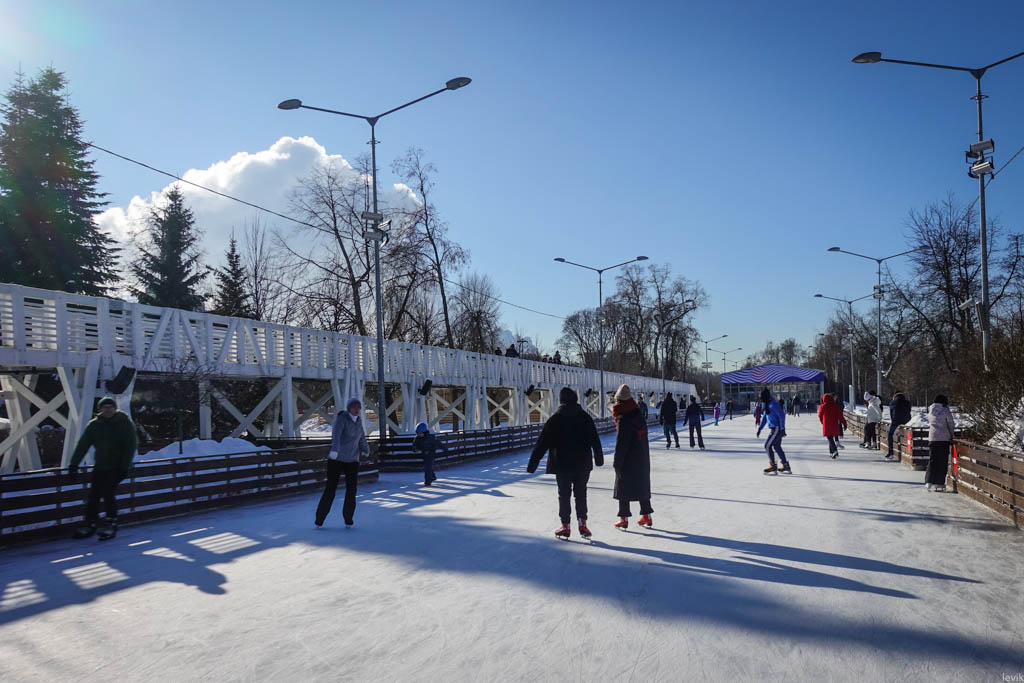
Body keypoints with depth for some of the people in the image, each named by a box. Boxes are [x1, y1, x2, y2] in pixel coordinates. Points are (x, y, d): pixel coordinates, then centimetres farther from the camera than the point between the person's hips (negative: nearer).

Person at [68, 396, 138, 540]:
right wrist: (74, 464, -5)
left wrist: (124, 466, -15)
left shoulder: (125, 423, -6)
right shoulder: (94, 425, 4)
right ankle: (91, 523, 10)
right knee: (93, 494, -2)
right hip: (100, 466, 4)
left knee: (108, 492, -16)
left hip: (117, 467, -4)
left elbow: (131, 445, -8)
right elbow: (83, 445, 2)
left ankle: (111, 524, -7)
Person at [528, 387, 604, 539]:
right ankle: (582, 523, 1)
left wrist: (532, 464, -6)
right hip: (583, 464, 2)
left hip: (562, 465, -1)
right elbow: (595, 441, 6)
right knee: (581, 494, 11)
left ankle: (565, 526, 9)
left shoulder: (554, 420, -6)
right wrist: (599, 458, 20)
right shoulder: (586, 418, 0)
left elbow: (542, 444, -8)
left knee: (564, 495, 8)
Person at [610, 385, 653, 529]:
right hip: (643, 459, 7)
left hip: (628, 461, -7)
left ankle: (624, 518, 6)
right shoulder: (638, 416, 6)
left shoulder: (623, 420, -18)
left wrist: (616, 462, -11)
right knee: (642, 486, 15)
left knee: (623, 487, 3)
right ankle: (646, 516, 20)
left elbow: (621, 444, -19)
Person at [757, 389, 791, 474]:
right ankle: (786, 466, 24)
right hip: (773, 428, 10)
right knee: (777, 447, 16)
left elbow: (782, 415, -21)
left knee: (767, 446, -9)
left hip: (777, 429, -10)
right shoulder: (767, 404, 12)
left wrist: (782, 429, -21)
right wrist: (760, 428, 17)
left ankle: (773, 466, -5)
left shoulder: (774, 404, -18)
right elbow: (764, 417, 21)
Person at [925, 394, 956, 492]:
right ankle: (939, 483, 1)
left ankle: (929, 482, 7)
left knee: (932, 460, 9)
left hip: (932, 438, 4)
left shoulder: (930, 412, 8)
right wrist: (951, 436, 17)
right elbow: (951, 425, -1)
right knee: (942, 462, 2)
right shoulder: (945, 411, -6)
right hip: (944, 438, -4)